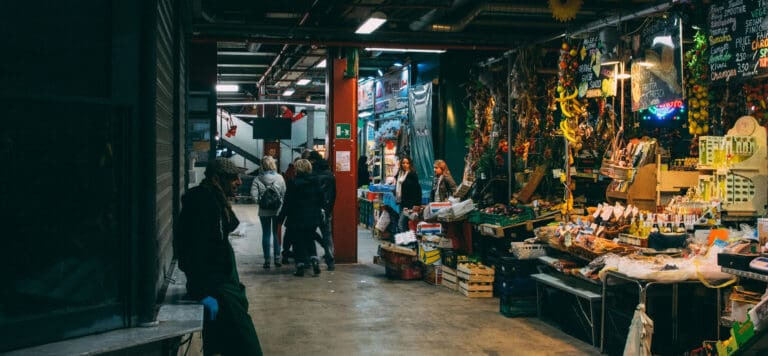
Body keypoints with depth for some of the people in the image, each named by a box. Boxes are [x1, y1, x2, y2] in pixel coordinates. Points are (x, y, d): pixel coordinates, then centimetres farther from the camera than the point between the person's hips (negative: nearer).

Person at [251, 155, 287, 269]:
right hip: (278, 210, 0)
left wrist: (260, 201, 4)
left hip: (264, 211, 0)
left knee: (266, 234, 8)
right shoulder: (279, 178, -8)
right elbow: (284, 194, -8)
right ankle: (277, 258, 10)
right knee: (277, 233, 11)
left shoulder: (257, 179, -8)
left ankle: (267, 260, 9)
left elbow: (254, 195, -13)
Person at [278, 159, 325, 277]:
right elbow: (321, 201, 5)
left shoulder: (293, 183, -13)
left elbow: (287, 203, -11)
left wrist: (281, 217, -3)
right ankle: (314, 260, 1)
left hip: (297, 219, -4)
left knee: (298, 243, 6)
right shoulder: (315, 183, 0)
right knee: (310, 241, 19)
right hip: (313, 218, 4)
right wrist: (319, 214, 17)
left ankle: (300, 268, 7)